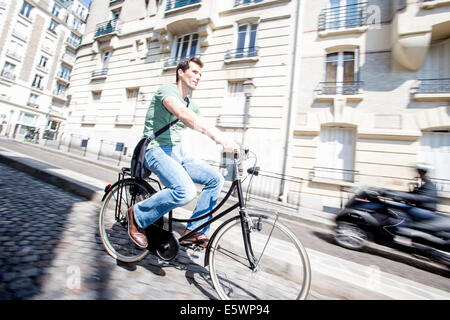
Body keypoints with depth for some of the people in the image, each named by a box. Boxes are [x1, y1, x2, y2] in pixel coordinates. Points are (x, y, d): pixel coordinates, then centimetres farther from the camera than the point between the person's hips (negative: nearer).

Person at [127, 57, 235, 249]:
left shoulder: (192, 104, 18)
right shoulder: (167, 90, -7)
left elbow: (204, 129, 9)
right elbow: (182, 114, -30)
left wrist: (227, 143, -8)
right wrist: (216, 134, -42)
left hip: (178, 153, 8)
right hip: (158, 151, -8)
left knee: (216, 179, -3)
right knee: (186, 191, -31)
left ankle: (194, 231, 7)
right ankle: (138, 216, -3)